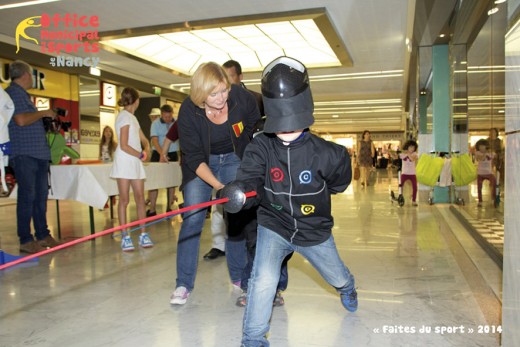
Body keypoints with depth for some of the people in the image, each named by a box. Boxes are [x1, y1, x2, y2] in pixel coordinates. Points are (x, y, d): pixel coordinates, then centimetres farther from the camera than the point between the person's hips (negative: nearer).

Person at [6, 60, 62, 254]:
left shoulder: (23, 94, 21)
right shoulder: (13, 92, -8)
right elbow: (21, 120, -20)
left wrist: (46, 120, 17)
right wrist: (43, 113, -10)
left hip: (39, 153, 10)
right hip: (25, 153, -9)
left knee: (41, 196, 11)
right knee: (27, 196, -5)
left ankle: (43, 235, 19)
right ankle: (26, 241, 2)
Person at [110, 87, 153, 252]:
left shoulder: (132, 117, 19)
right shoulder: (124, 116, -8)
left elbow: (144, 139, 18)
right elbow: (124, 146, -14)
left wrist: (146, 148, -2)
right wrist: (141, 155, -5)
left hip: (135, 162, 8)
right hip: (124, 161, -8)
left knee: (140, 198, 5)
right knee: (124, 200, -4)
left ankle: (143, 234, 9)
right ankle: (125, 237, 0)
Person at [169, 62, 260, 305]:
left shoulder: (242, 98, -21)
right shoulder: (188, 111, -24)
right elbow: (195, 158, -23)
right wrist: (218, 185, -35)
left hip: (235, 159, 1)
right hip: (200, 164, -1)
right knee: (192, 219, -10)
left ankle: (239, 276, 17)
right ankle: (183, 284, 0)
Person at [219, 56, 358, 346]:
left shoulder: (325, 153, -20)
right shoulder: (261, 147, -18)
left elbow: (340, 181, 1)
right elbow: (250, 179, -34)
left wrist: (316, 193, -6)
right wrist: (239, 192, -53)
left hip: (314, 230, 1)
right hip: (274, 227, -1)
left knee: (337, 277, 23)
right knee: (264, 281, -22)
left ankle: (348, 288, 64)